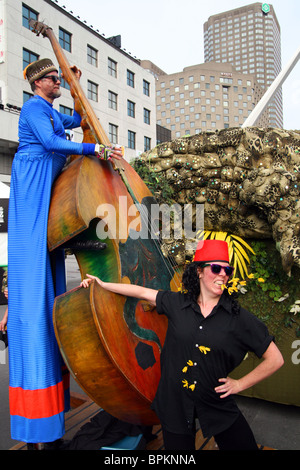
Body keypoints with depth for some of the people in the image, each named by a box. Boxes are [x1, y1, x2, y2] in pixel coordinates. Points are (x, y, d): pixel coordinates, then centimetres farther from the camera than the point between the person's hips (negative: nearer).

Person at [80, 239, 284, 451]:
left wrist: (239, 384, -4)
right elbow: (142, 292, 6)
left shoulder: (239, 317, -12)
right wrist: (102, 284, 12)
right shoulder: (177, 303, -6)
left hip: (218, 404, -1)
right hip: (175, 402, 1)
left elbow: (275, 359, -6)